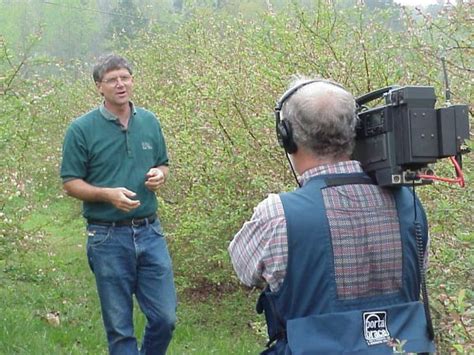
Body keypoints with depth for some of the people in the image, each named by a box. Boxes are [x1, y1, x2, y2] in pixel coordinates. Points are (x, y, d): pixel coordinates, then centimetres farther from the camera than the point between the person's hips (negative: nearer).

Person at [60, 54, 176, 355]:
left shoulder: (150, 122, 6)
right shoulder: (82, 129, -6)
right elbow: (70, 183, -4)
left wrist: (159, 175, -5)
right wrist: (108, 194, -20)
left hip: (150, 232, 4)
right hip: (108, 237, -3)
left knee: (165, 318, 5)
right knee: (119, 326, 6)